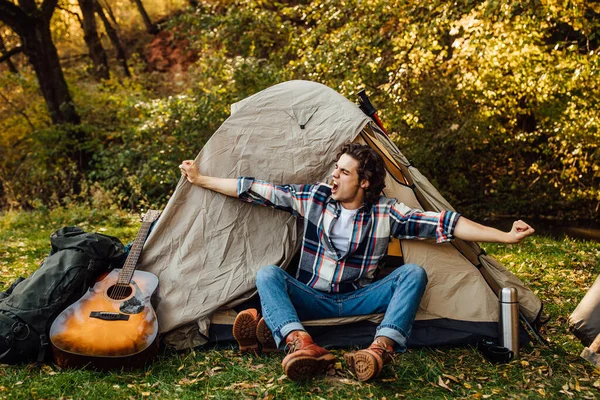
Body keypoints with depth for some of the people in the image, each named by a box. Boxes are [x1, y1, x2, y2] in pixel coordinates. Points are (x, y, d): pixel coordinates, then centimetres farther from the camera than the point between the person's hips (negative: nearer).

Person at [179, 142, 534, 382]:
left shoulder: (386, 213, -7)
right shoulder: (313, 197, -4)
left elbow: (446, 224, -13)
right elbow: (256, 191, -1)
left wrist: (505, 237, -18)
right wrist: (201, 180, 1)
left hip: (358, 301, 0)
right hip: (311, 300, 1)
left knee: (414, 273, -22)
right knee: (268, 275, -27)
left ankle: (381, 349, -44)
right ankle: (303, 346, -52)